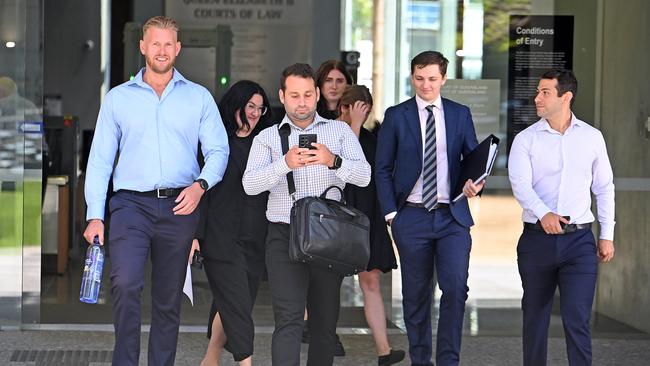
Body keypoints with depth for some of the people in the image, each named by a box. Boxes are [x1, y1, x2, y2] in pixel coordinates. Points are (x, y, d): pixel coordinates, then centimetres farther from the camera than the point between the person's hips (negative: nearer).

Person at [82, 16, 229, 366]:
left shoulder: (198, 97, 10)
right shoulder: (118, 97, 10)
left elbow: (218, 150, 6)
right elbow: (99, 160, 8)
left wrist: (201, 184, -15)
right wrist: (95, 215, -1)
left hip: (180, 206, 1)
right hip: (131, 204, -1)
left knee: (169, 299, 7)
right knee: (125, 283, -22)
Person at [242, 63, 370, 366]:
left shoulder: (340, 131, 12)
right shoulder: (267, 138, 10)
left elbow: (364, 176, -1)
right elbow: (250, 184, -5)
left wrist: (333, 161, -21)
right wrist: (285, 164, -22)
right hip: (285, 236, -2)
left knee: (325, 321, 6)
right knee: (288, 320, -13)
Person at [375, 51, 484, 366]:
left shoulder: (460, 114, 8)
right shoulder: (396, 116, 3)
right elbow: (383, 169, 4)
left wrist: (475, 184, -11)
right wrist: (391, 213, -3)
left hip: (452, 216, 0)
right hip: (412, 217, 0)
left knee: (455, 288, -11)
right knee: (416, 295, 7)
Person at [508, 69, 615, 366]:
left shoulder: (592, 137, 6)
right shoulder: (526, 139, 1)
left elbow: (604, 188, 12)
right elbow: (520, 184, -13)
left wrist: (607, 235, 7)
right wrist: (543, 213, -31)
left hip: (579, 240, -1)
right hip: (537, 238, 1)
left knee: (577, 319, -10)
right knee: (534, 317, 11)